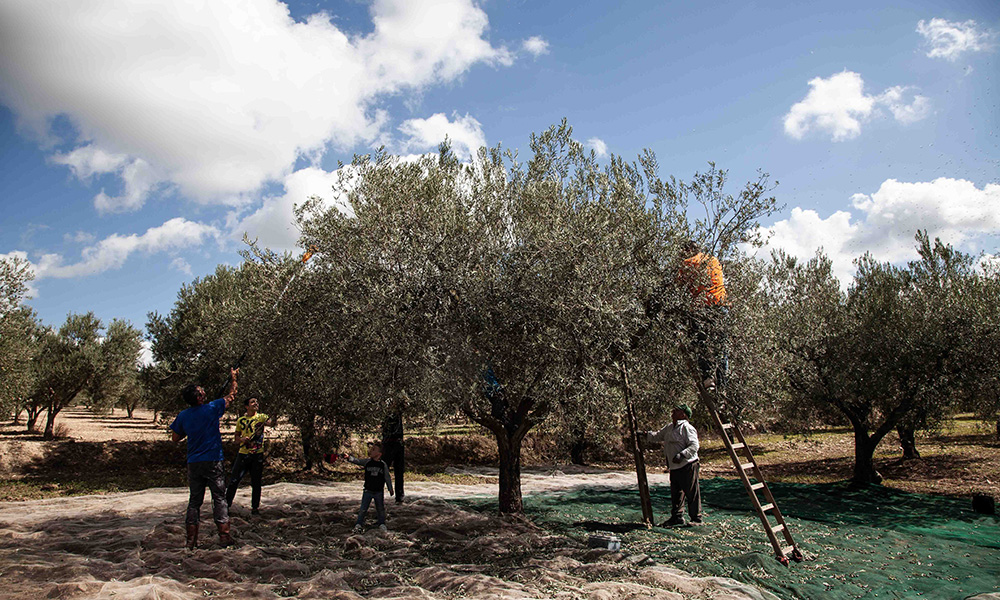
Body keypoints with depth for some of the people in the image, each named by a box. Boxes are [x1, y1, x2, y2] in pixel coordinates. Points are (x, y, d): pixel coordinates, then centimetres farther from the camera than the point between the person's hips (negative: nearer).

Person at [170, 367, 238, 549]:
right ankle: (224, 536, 2)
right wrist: (233, 377, 19)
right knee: (219, 498, 4)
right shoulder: (212, 409, -10)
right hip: (213, 462, -4)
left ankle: (191, 540, 12)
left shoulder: (183, 416, 0)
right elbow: (230, 395, 5)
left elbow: (176, 438, 11)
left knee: (195, 501, 12)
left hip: (193, 464, 4)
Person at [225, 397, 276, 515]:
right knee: (234, 480, 1)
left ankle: (255, 507, 15)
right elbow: (236, 437, 13)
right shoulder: (241, 420, 8)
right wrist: (242, 439, -9)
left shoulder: (261, 417, 2)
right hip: (243, 453, 1)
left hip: (257, 454, -1)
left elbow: (270, 423, -19)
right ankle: (227, 503, 17)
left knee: (256, 483, 5)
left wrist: (273, 421, -43)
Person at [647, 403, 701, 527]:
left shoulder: (687, 428, -13)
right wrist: (646, 435, 15)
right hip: (674, 467, 9)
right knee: (675, 493, 13)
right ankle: (677, 517, 23)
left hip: (687, 466, -9)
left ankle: (696, 519, 9)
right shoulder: (669, 427, 15)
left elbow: (694, 446, -19)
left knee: (692, 493, -1)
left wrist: (682, 455, -29)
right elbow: (658, 436, 27)